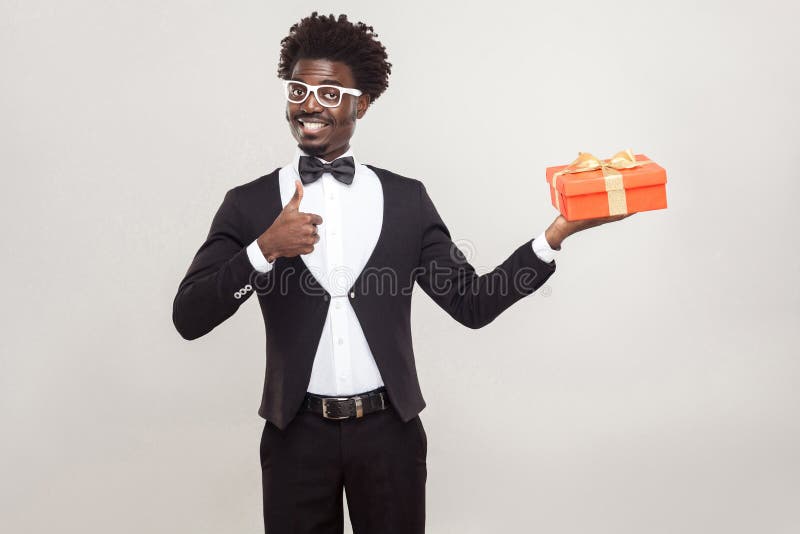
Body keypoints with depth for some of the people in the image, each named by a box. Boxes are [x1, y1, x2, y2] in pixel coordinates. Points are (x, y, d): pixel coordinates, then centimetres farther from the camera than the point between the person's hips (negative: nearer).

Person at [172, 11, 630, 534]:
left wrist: (555, 234, -11)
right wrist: (264, 249, -22)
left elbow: (473, 303, -1)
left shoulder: (407, 199, 1)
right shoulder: (249, 204, -1)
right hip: (298, 434, 0)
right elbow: (188, 318, -7)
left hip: (390, 431, 1)